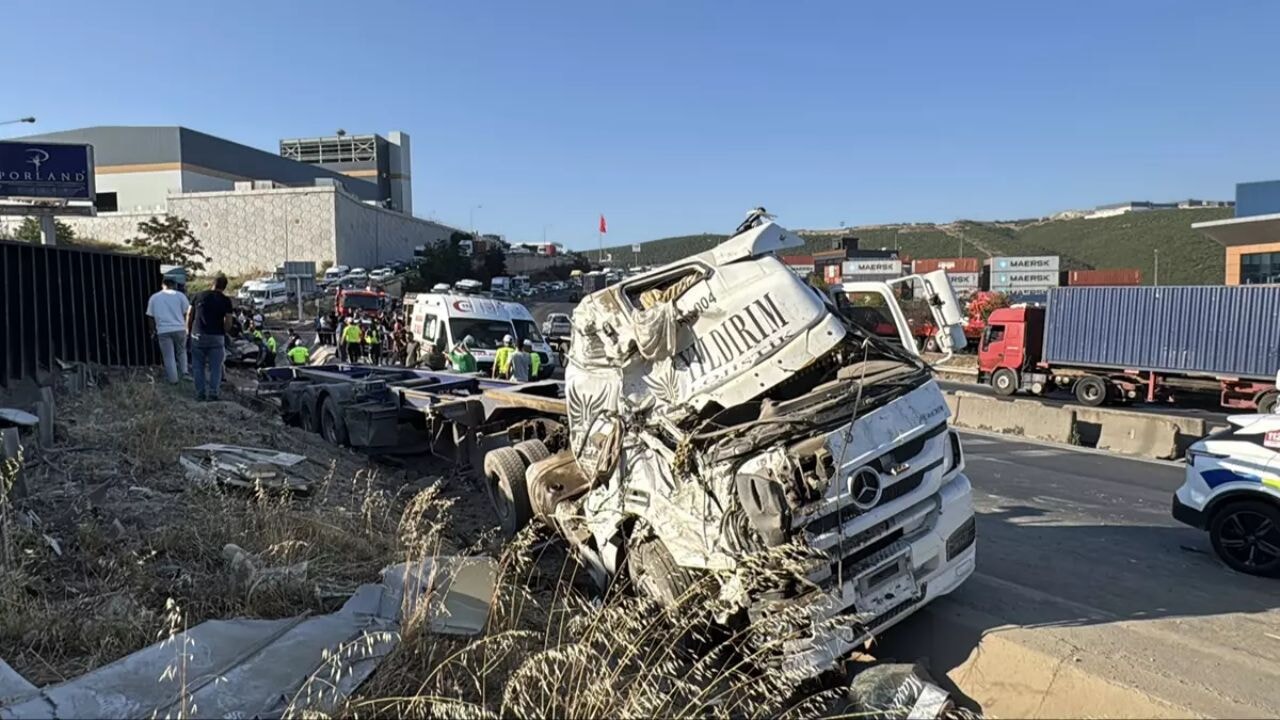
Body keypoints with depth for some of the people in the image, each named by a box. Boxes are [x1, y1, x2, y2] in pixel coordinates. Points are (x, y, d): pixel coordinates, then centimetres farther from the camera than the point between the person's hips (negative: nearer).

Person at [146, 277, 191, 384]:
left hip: (163, 331, 0)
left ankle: (173, 379, 8)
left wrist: (153, 331, 20)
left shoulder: (154, 298, 8)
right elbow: (186, 313, 2)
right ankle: (183, 373, 12)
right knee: (181, 352, 18)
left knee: (168, 357, 5)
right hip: (179, 329, 0)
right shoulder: (180, 295, 4)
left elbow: (151, 317, 10)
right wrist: (186, 327, 14)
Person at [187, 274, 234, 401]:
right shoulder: (226, 300, -2)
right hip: (216, 337, -2)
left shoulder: (199, 295, 7)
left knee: (199, 366, 11)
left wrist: (188, 329, 18)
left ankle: (200, 393, 12)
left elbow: (189, 314, 8)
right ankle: (213, 393, 1)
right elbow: (228, 322, -6)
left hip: (197, 336, 2)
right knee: (215, 367, 5)